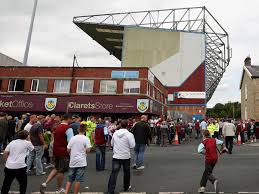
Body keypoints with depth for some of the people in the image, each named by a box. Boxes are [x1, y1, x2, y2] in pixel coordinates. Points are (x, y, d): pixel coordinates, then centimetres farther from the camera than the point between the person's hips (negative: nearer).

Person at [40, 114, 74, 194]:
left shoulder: (58, 127, 7)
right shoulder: (68, 128, -18)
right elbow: (71, 142, -20)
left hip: (56, 151, 7)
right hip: (64, 152, -7)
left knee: (56, 168, 23)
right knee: (61, 171, 8)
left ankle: (45, 183, 14)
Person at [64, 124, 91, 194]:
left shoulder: (72, 138, 2)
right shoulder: (86, 139, -8)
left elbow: (68, 150, 3)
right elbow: (88, 150, -14)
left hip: (72, 162, 4)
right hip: (81, 162, -4)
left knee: (70, 179, 16)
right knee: (78, 180, 4)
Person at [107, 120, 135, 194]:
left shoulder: (115, 133, 0)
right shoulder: (129, 134, -14)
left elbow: (112, 144, 10)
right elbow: (132, 146, -13)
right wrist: (132, 140, 4)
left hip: (116, 156, 2)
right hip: (126, 156, -2)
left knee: (114, 173, 2)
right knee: (126, 172, 19)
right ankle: (126, 187, 34)